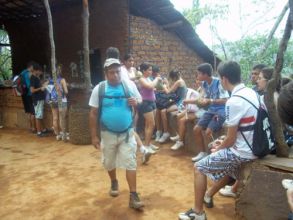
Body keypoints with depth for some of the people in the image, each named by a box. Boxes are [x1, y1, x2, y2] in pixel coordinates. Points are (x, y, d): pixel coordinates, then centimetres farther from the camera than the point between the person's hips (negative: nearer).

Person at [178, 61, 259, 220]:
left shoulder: (233, 102, -25)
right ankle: (208, 196, 47)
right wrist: (223, 142, 15)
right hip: (255, 147, 9)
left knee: (199, 167, 1)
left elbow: (231, 139, -18)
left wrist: (218, 149, 1)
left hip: (243, 152, -9)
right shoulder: (251, 92, 4)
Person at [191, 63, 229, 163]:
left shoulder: (218, 82, -20)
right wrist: (202, 101, -6)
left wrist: (210, 101, -29)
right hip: (211, 110, 8)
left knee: (208, 132, -21)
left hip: (221, 111, -7)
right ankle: (202, 152, 14)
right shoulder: (204, 84, 4)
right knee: (196, 129, -4)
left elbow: (225, 100, -21)